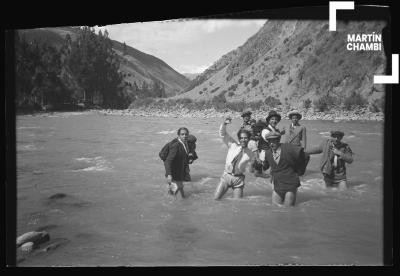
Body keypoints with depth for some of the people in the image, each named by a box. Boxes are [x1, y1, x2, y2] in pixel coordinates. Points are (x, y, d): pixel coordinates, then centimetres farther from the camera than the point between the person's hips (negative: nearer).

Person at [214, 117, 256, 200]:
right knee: (216, 198, -6)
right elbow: (222, 134, -4)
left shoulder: (250, 153, -1)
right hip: (226, 175, 0)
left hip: (238, 178, 0)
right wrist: (224, 123, -19)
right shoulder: (232, 145, 0)